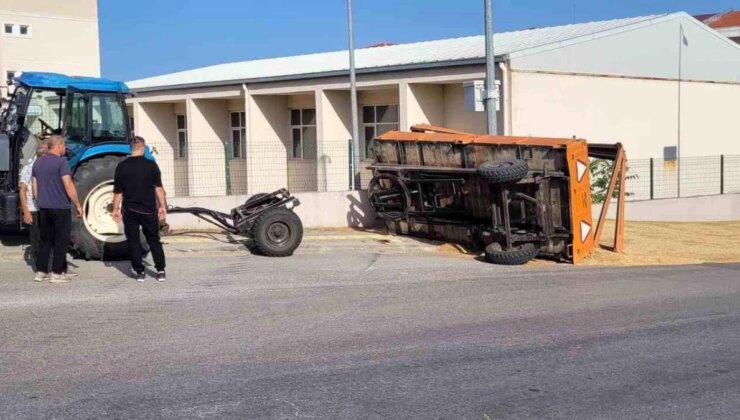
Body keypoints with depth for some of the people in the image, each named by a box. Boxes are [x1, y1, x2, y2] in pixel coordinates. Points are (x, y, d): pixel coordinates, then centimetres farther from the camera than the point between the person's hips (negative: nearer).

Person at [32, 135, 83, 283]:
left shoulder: (38, 162, 10)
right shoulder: (61, 162, -13)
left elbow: (34, 187, 14)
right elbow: (68, 185, -18)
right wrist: (77, 205, -11)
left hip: (44, 208, 7)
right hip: (60, 207, -7)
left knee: (45, 240, 13)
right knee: (61, 240, 1)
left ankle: (40, 272, 12)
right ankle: (57, 273, 1)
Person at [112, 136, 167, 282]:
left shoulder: (122, 166, -4)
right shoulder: (151, 165, -6)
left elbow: (117, 191, -1)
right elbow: (158, 188, -4)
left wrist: (116, 209, 8)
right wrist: (162, 206, 5)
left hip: (130, 210, 0)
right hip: (149, 210, 0)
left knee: (133, 241, 9)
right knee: (154, 240, 12)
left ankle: (139, 271, 8)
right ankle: (160, 270, 9)